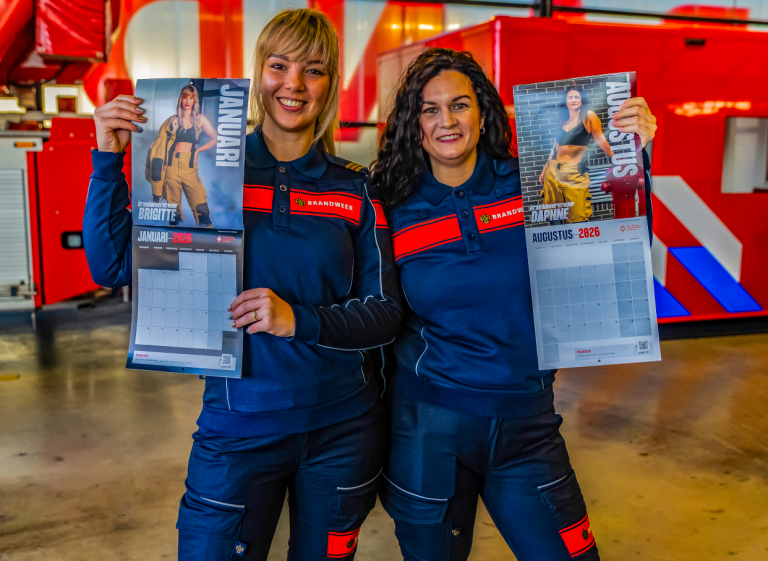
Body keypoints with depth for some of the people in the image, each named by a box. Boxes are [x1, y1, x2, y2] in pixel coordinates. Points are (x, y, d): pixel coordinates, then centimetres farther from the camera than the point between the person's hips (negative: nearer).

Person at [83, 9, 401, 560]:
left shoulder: (354, 188, 1)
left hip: (343, 429, 2)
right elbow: (113, 267, -4)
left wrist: (300, 320, -19)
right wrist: (109, 160, -13)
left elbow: (385, 313, -3)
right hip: (239, 427, -1)